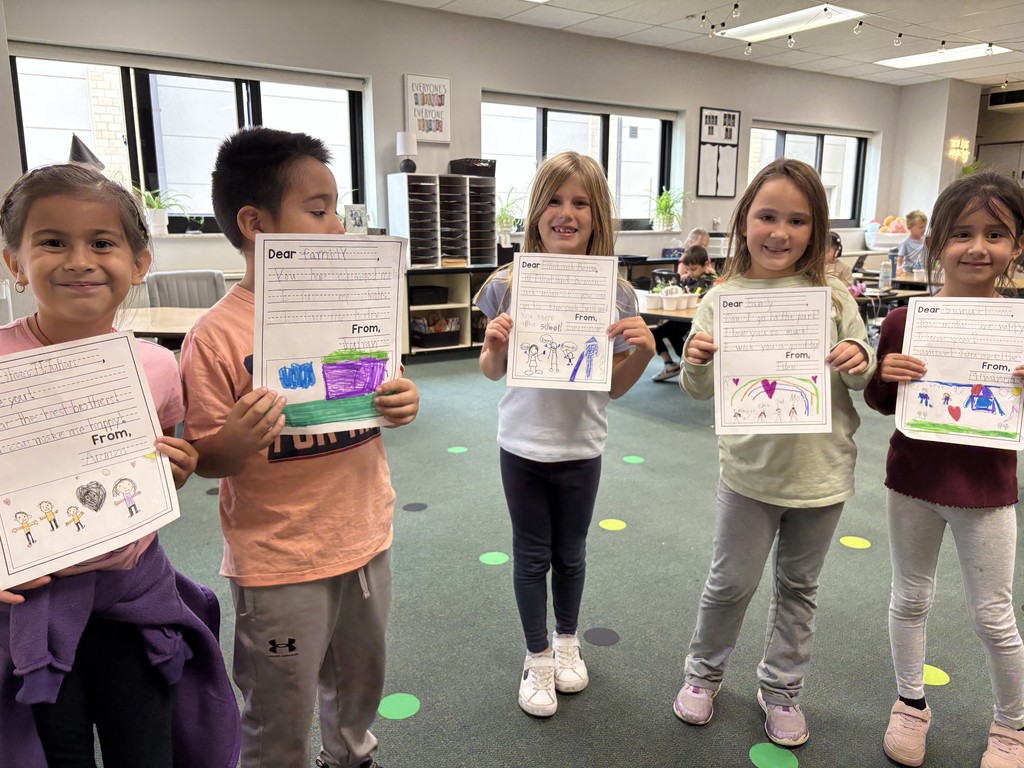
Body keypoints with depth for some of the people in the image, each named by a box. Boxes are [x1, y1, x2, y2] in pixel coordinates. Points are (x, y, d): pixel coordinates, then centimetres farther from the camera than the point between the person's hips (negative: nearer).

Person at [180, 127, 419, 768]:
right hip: (279, 564, -5)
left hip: (367, 536, 5)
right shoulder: (218, 335, -16)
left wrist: (403, 402, -11)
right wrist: (237, 441, -31)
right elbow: (204, 459, -11)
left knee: (361, 680, 27)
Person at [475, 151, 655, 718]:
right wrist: (495, 344, -21)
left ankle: (566, 641, 45)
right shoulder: (508, 285, -10)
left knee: (570, 553, 19)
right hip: (523, 445, 0)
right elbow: (493, 372, 0)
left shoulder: (615, 294, -8)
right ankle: (537, 659, 35)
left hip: (581, 448, 1)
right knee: (532, 555, 14)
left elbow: (615, 387, -1)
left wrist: (644, 349, -19)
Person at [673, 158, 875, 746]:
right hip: (751, 469, -1)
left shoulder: (832, 295, -5)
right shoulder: (724, 298, -6)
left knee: (799, 588, 18)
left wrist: (859, 361, -18)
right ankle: (705, 672, 37)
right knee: (732, 583, 12)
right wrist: (696, 361, -24)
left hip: (822, 470, 2)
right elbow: (702, 390, -2)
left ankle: (782, 688, 39)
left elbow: (865, 376, 4)